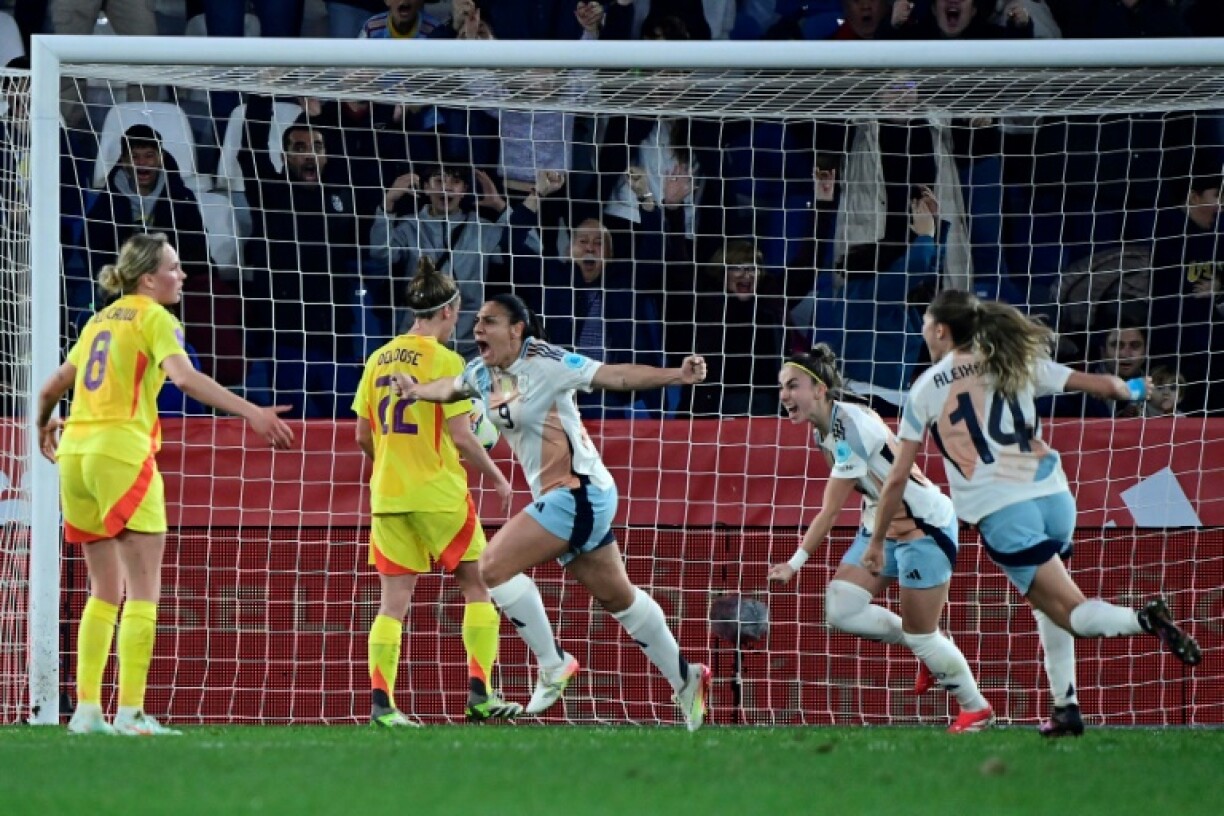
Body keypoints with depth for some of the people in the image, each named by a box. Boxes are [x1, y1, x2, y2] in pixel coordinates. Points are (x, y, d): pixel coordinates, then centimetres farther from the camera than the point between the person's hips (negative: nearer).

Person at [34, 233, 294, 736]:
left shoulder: (101, 320, 19)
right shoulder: (153, 318, -3)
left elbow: (53, 386, 24)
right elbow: (184, 377, -21)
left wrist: (44, 425, 46)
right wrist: (252, 413, -28)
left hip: (76, 453, 7)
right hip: (123, 453, -7)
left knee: (105, 592, 14)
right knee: (143, 591, -5)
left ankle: (87, 710, 8)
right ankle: (130, 713, -12)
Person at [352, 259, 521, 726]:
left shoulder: (379, 360, 8)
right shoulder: (444, 360, -9)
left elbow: (363, 435, 11)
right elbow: (460, 435, -13)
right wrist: (497, 477, 0)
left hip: (387, 494, 5)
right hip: (439, 493, -5)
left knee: (394, 598, 5)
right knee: (479, 585, 9)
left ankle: (381, 701, -7)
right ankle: (480, 692, 3)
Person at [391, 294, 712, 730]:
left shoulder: (545, 363, -16)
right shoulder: (482, 372, 7)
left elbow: (616, 376, -19)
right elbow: (451, 387, 27)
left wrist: (677, 376, -29)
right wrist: (418, 390, 7)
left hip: (578, 493, -9)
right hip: (559, 498, 9)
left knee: (495, 566, -15)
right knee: (617, 597, 17)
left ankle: (553, 664, -4)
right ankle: (685, 680, 27)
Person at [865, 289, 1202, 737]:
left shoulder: (925, 391, 6)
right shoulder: (1013, 362, 13)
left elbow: (897, 478, 7)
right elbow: (1101, 385, 13)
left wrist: (877, 540, 17)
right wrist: (1131, 389, 36)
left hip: (1001, 515, -4)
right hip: (1052, 496, 4)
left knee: (1069, 612, -5)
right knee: (1047, 602, 25)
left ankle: (1144, 620, -34)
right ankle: (1066, 707, 17)